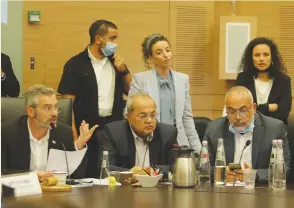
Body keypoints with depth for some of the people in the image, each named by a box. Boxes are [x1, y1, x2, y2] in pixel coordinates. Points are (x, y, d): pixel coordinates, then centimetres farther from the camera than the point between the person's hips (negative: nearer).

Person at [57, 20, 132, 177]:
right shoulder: (76, 64, -4)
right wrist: (74, 135, -15)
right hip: (87, 130, -4)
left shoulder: (115, 61, 11)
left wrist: (123, 71, -2)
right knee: (87, 176, -1)